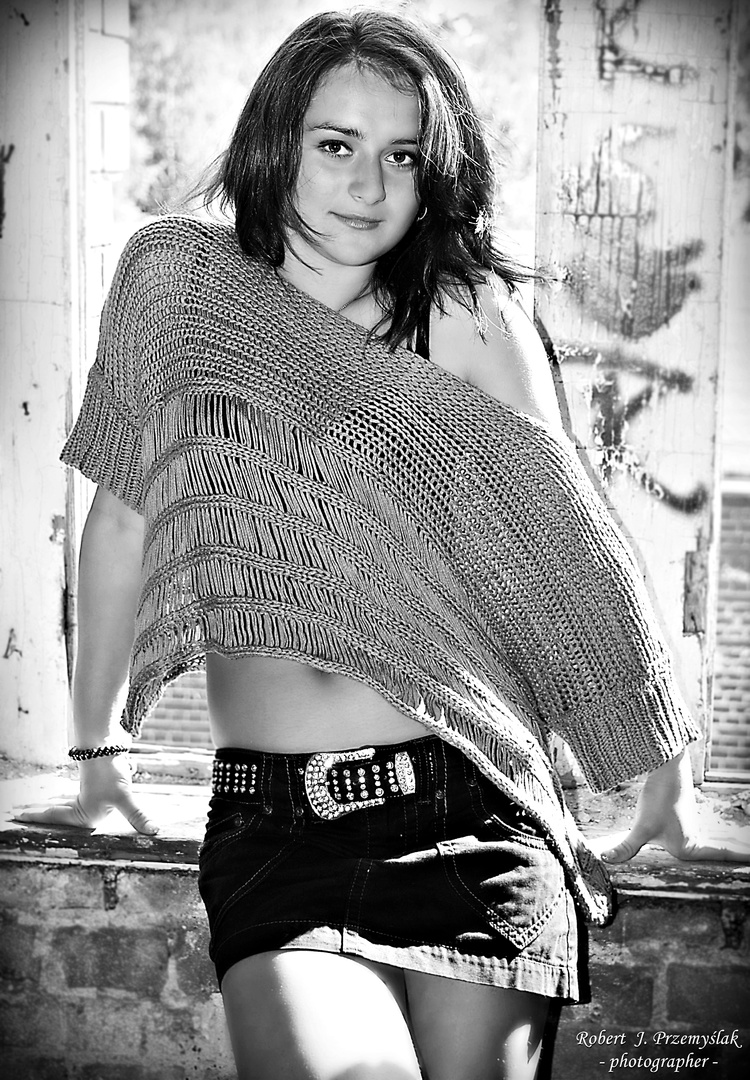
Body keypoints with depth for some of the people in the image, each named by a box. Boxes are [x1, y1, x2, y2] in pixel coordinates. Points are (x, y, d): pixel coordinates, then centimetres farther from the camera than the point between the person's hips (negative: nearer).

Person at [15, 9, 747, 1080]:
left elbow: (567, 552, 4)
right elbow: (124, 516, 11)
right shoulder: (177, 274, 4)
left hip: (468, 810, 0)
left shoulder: (468, 315, 1)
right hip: (268, 829, 0)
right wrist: (100, 749, 16)